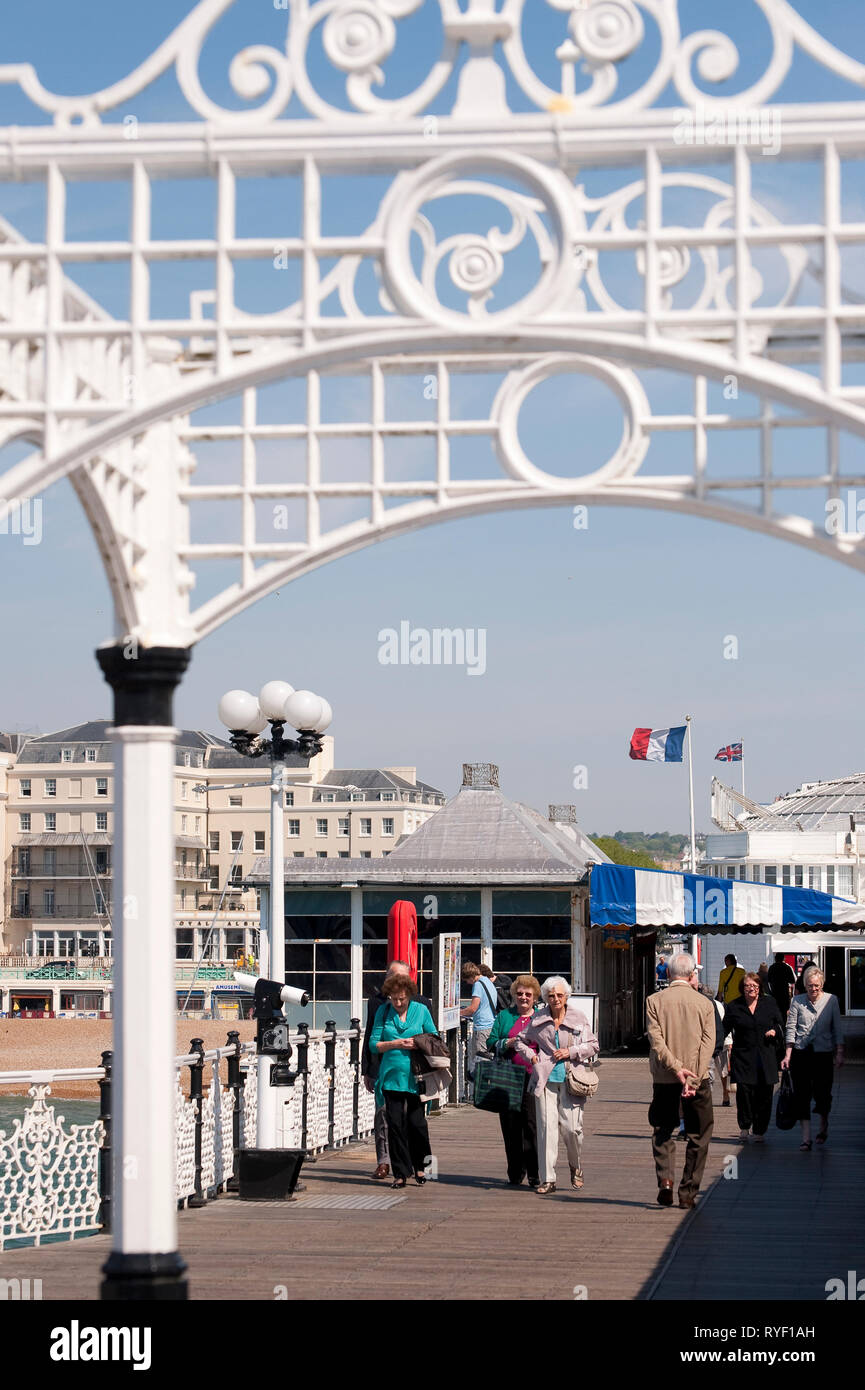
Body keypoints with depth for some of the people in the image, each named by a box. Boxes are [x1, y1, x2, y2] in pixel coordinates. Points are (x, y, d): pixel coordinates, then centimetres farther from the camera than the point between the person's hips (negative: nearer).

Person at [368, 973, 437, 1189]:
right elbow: (374, 1044, 4)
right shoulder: (383, 1012, 7)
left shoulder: (421, 1010, 5)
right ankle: (400, 1173, 8)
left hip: (415, 1076, -1)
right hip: (391, 1076, 1)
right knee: (396, 1124, 0)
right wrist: (396, 1044, -11)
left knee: (416, 1122, -4)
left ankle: (419, 1166, 17)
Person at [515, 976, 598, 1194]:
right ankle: (547, 1179, -1)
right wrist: (532, 1056, 3)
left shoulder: (578, 1017, 4)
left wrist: (570, 1052, -7)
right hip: (545, 1079, 1)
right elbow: (521, 1041, 20)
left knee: (571, 1127, -5)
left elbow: (593, 1045, 6)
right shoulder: (538, 1019, 8)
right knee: (546, 1126, -5)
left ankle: (576, 1168, 24)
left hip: (571, 1080, -1)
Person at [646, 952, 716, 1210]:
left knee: (662, 1131, 16)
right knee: (698, 1136, 10)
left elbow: (656, 1040, -11)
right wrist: (693, 1079, -13)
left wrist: (676, 1068, -14)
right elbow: (708, 1043, -8)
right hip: (698, 1077, 0)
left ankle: (665, 1179, -5)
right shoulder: (704, 1003, 0)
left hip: (664, 1079, 1)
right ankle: (688, 1193, 8)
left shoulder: (654, 1001, -1)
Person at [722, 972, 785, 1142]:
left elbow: (780, 1024, 18)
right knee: (744, 1090, -12)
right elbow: (725, 1031, 7)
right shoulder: (734, 1007, 6)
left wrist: (775, 1031, -3)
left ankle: (759, 1131, 10)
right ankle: (744, 1125, 9)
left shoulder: (769, 1003, 9)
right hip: (743, 1056, -1)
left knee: (764, 1094, 0)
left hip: (766, 1056, 1)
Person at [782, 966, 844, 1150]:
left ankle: (824, 1126, 30)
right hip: (800, 1054, 0)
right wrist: (787, 1055, -2)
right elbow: (791, 1029, 3)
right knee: (802, 1095, -3)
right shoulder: (797, 1001, 2)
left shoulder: (831, 1000, 2)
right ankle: (806, 1137, 1)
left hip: (823, 1054, 0)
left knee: (822, 1094, 1)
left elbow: (837, 1029, 3)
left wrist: (840, 1052, -6)